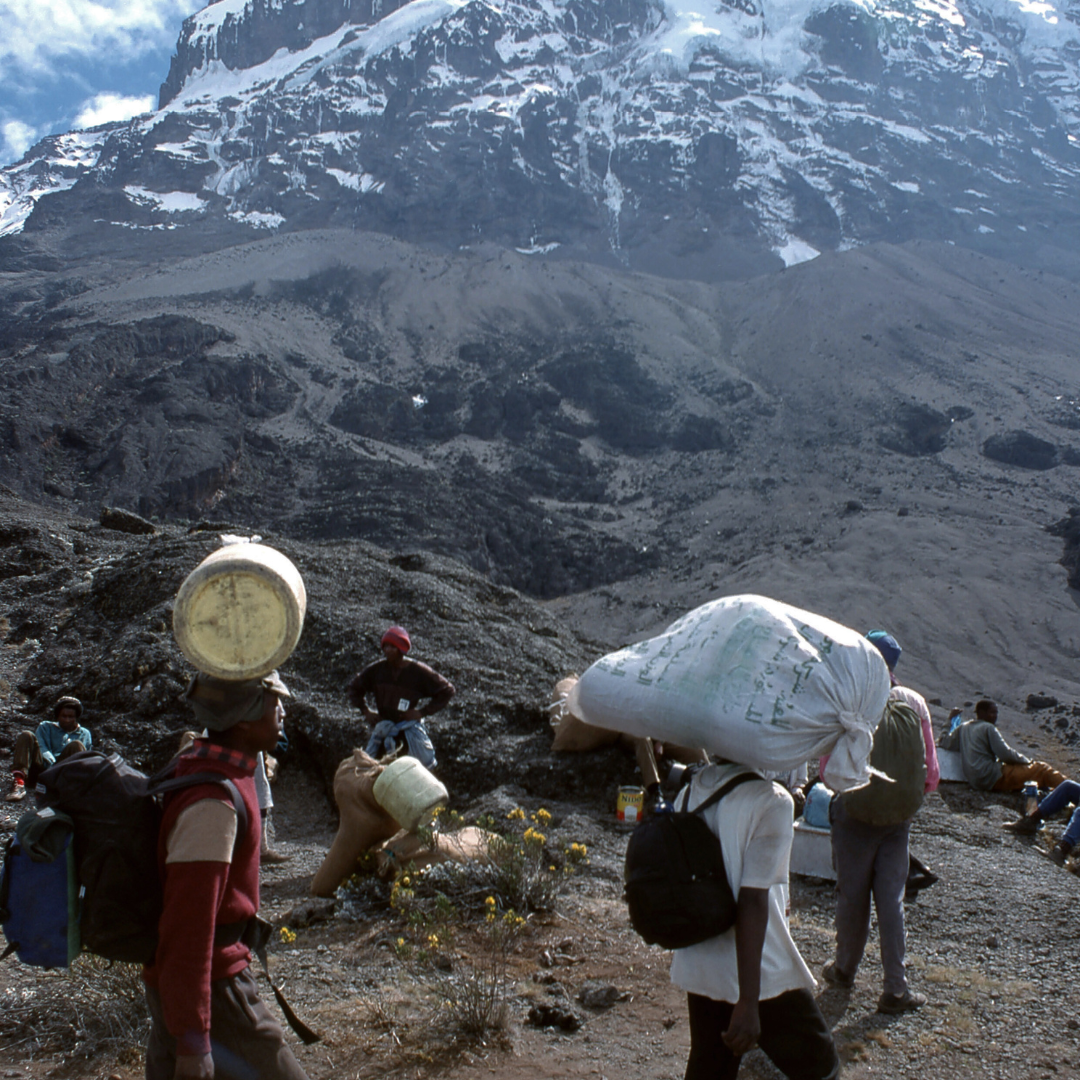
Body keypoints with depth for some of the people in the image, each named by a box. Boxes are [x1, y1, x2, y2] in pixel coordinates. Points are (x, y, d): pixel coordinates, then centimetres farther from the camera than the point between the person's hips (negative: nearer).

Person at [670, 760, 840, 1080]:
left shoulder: (691, 791, 1)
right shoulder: (771, 801, -19)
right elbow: (752, 901, -23)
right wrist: (748, 1003, -22)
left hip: (696, 967, 7)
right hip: (761, 972, -6)